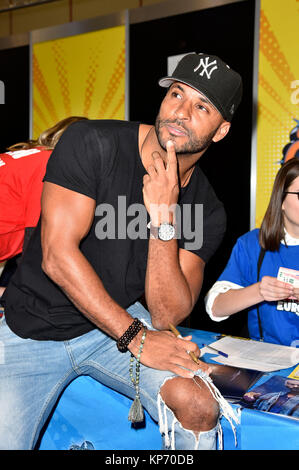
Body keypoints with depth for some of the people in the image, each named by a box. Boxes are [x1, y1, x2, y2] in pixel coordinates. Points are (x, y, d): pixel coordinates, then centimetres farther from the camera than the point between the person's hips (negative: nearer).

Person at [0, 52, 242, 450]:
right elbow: (57, 255, -22)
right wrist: (135, 337, -24)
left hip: (121, 319, 2)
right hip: (34, 328, -1)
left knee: (199, 405, -23)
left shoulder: (207, 212, -6)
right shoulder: (93, 143, -16)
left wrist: (163, 215, -26)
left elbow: (166, 317, -14)